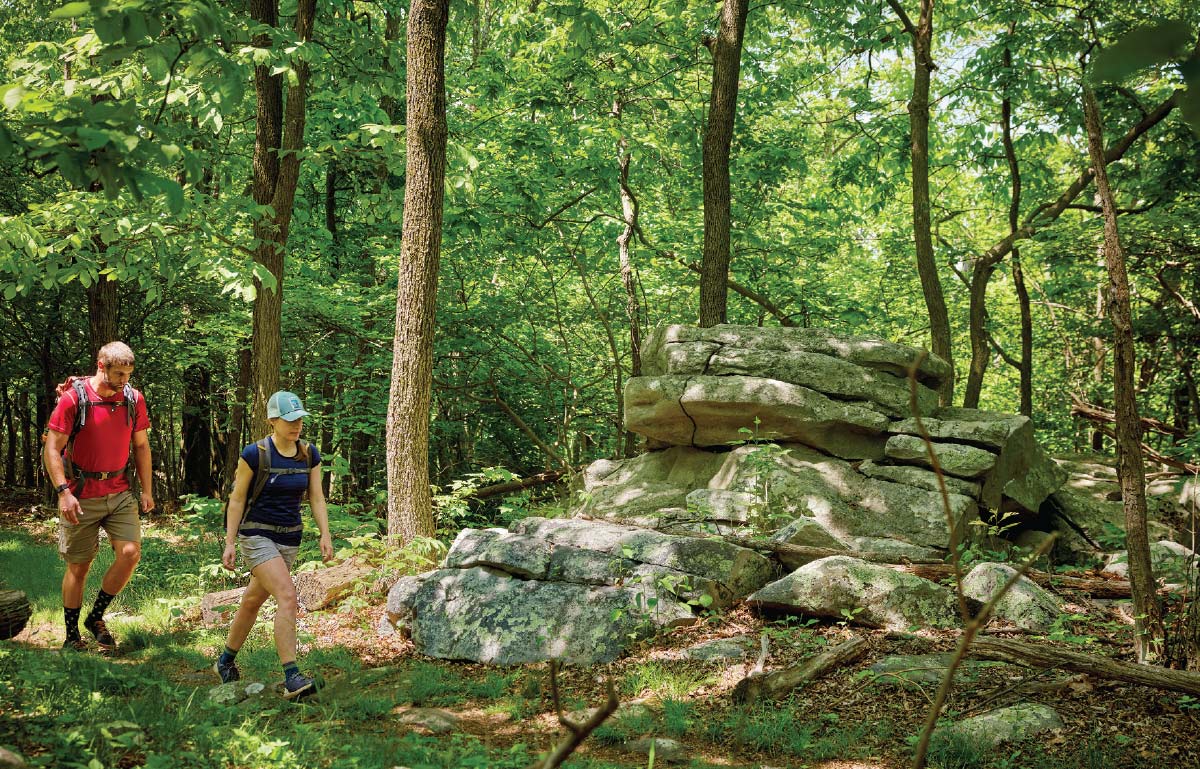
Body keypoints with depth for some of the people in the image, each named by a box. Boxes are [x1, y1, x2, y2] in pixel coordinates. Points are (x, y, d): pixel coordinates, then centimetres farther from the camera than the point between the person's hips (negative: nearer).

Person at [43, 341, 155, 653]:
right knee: (79, 565, 4)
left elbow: (141, 446, 13)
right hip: (81, 495, -4)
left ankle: (96, 617, 10)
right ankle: (71, 636, 19)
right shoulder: (73, 398, -12)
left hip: (120, 492, 4)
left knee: (130, 553, -10)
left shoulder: (134, 399, 1)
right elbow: (52, 449, -11)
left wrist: (147, 490, 10)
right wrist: (63, 492, -19)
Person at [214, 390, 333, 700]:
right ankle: (291, 678, -25)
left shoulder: (309, 454, 2)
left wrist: (325, 535, -6)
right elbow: (237, 499, -6)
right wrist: (229, 543, -7)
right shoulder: (255, 454, -13)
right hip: (257, 535, -6)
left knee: (253, 601, 18)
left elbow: (316, 497, 6)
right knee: (287, 596, -22)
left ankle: (226, 662, 38)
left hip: (289, 538, 6)